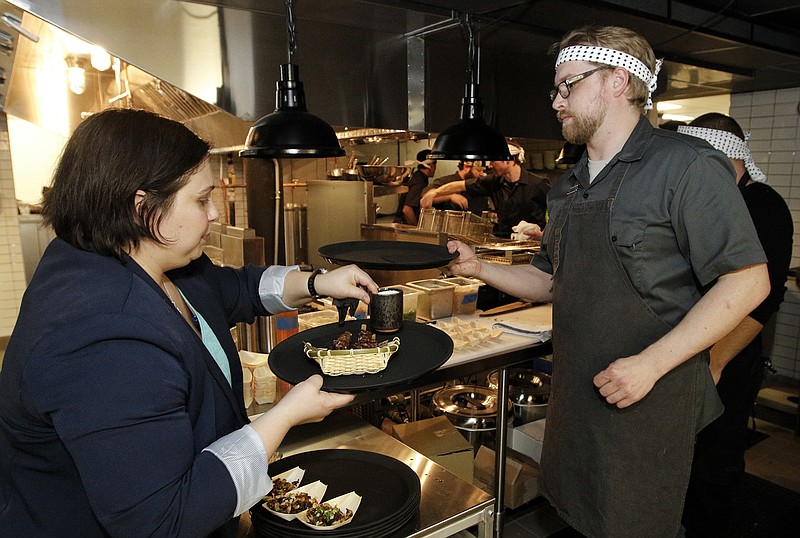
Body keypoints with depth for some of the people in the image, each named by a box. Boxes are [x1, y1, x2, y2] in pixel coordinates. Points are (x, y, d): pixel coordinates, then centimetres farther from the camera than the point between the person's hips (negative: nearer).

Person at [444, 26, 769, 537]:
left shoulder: (685, 164, -13)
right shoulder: (570, 187, 9)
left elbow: (748, 280, -17)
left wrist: (651, 363, -23)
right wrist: (480, 268, 1)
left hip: (648, 400, -6)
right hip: (575, 394, 7)